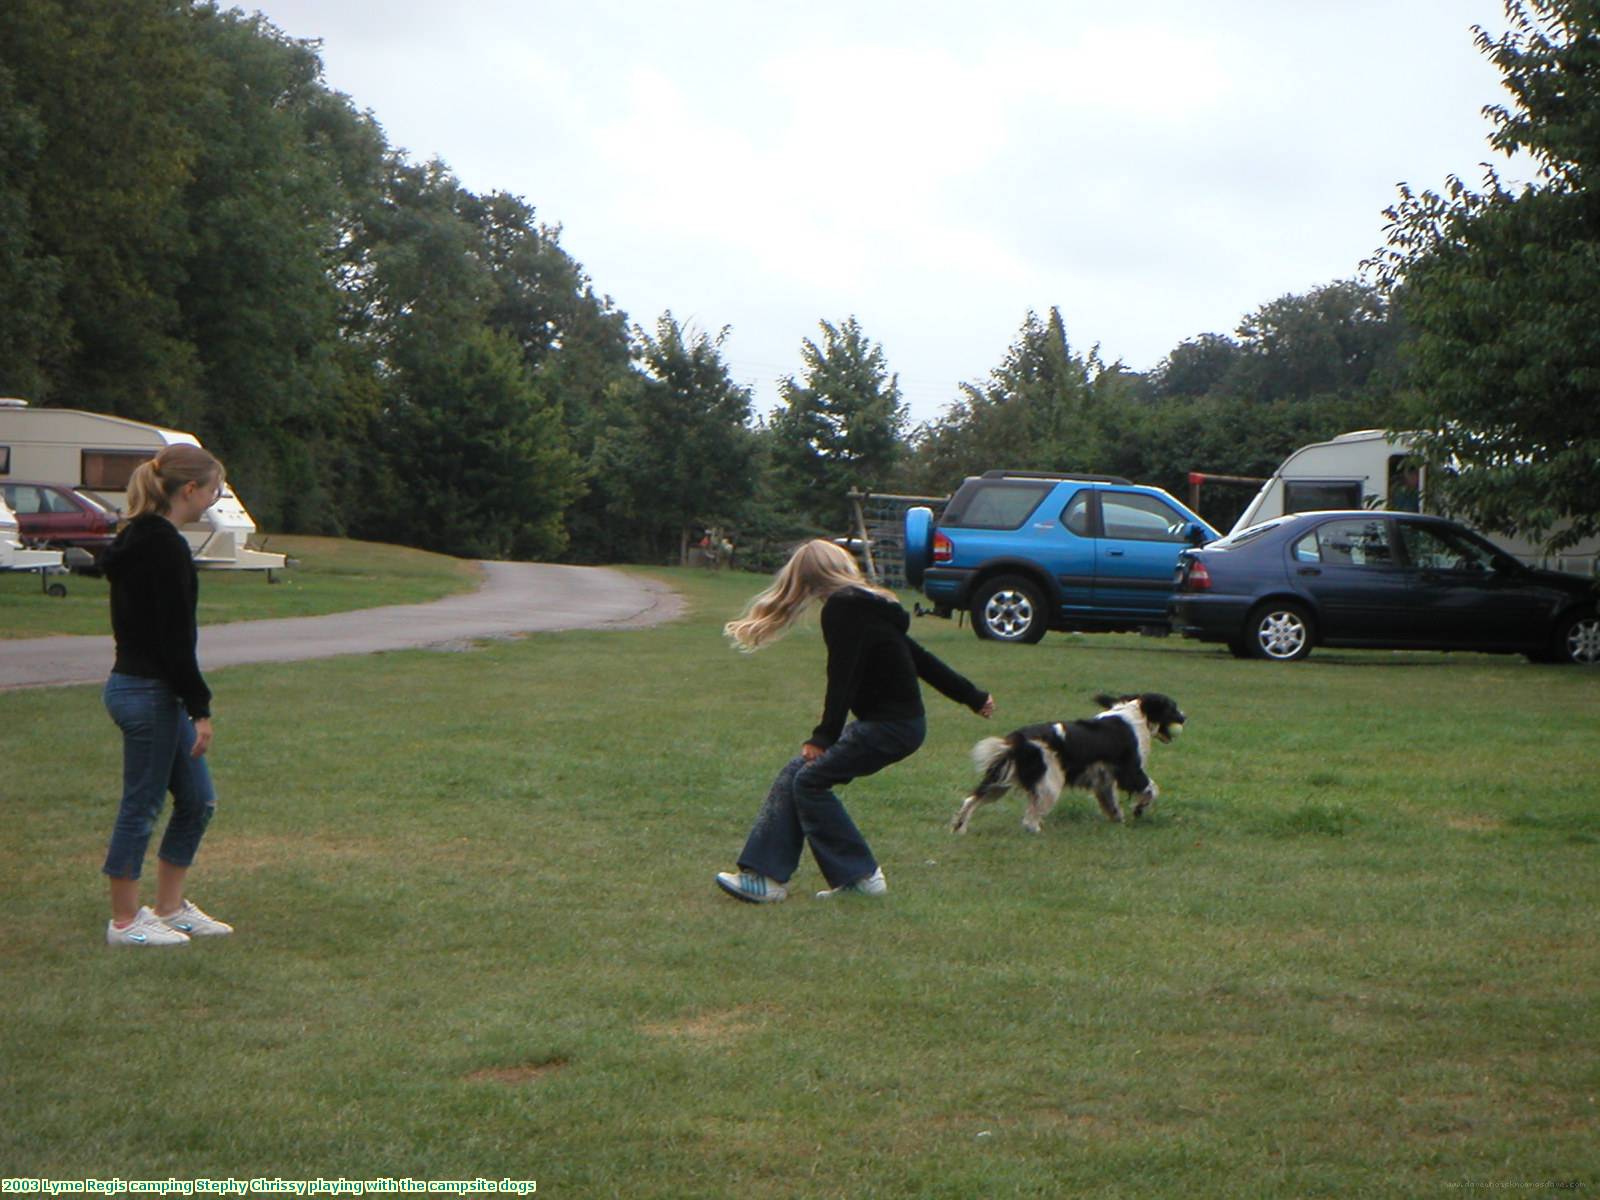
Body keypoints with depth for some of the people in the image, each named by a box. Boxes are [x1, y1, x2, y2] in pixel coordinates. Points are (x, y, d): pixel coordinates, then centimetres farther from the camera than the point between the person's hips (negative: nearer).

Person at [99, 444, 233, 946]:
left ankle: (171, 909, 23)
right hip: (150, 692, -10)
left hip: (135, 684, 10)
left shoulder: (137, 539, 12)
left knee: (197, 800, 15)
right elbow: (173, 639, -21)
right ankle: (125, 922, 11)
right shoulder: (164, 546, -19)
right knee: (141, 806, 1)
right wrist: (200, 708, -17)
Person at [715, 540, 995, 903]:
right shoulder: (869, 606, 15)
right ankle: (765, 876, 3)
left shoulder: (843, 609, -13)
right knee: (794, 775, 6)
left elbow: (843, 676, -24)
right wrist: (973, 697, 28)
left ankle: (860, 875, 0)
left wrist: (824, 737, -29)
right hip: (896, 721, 10)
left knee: (810, 780, -7)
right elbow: (920, 659, 21)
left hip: (891, 726, -10)